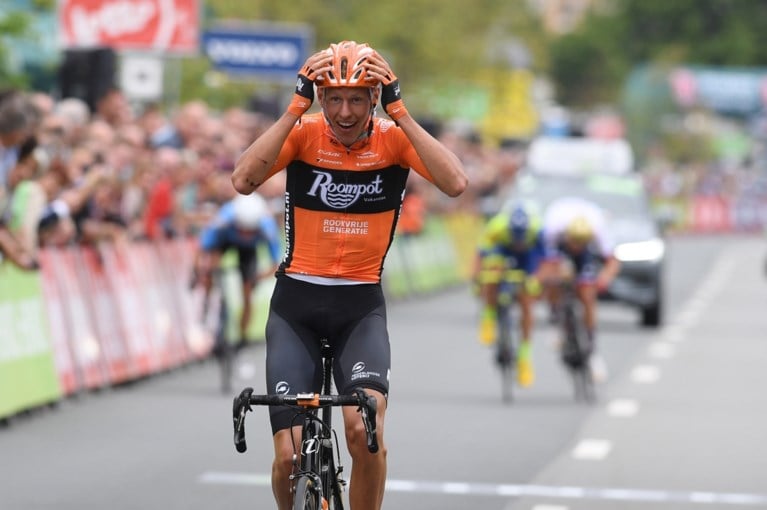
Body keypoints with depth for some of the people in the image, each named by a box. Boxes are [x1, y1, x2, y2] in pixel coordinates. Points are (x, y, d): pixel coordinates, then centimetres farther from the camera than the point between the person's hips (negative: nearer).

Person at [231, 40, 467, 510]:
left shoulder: (393, 139, -6)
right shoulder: (304, 134, -7)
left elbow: (456, 184, -24)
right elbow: (244, 180, -25)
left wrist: (398, 110, -23)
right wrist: (297, 106, -24)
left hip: (362, 308, 0)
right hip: (296, 305, 0)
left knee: (364, 428, -26)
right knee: (290, 456, -7)